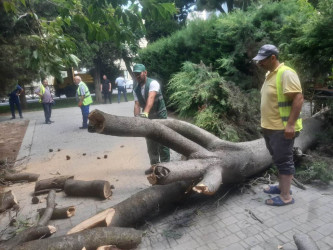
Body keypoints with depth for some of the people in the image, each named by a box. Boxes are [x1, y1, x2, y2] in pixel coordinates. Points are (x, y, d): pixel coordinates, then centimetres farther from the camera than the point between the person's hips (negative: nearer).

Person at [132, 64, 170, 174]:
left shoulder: (153, 83, -17)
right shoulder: (136, 89, 3)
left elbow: (151, 98, -34)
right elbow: (136, 104, -6)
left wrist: (145, 112, -48)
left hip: (160, 115, -6)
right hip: (147, 117, 6)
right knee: (150, 142, 10)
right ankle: (154, 164, 22)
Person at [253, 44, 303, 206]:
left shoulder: (286, 73, -16)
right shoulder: (270, 74, 12)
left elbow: (298, 98, -21)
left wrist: (291, 124, -26)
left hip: (282, 128, -9)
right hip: (270, 127, 9)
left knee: (283, 160, 0)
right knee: (278, 159, 18)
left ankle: (286, 196, 12)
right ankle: (282, 186, 34)